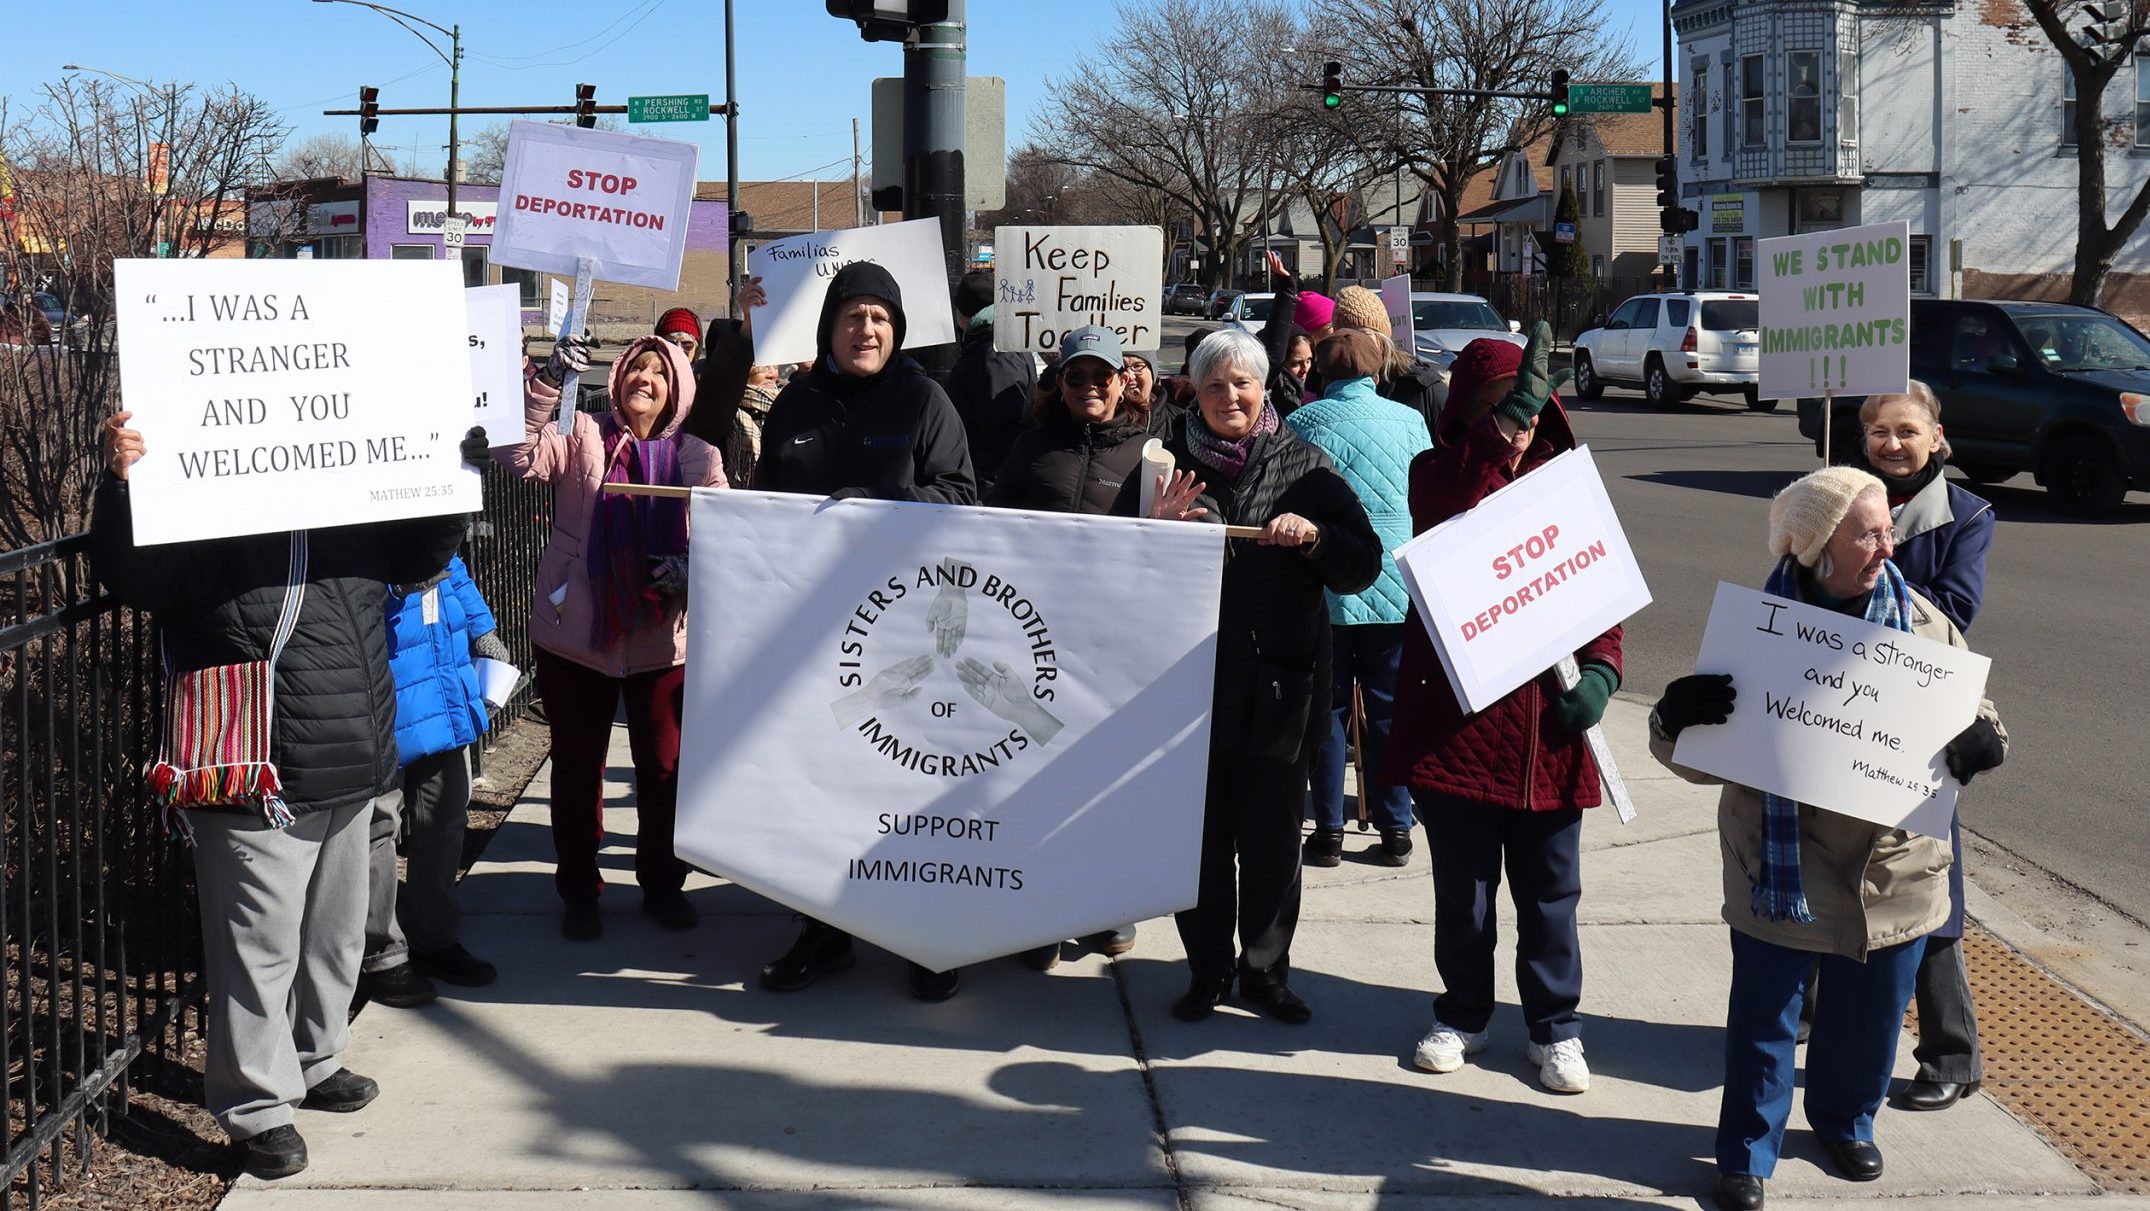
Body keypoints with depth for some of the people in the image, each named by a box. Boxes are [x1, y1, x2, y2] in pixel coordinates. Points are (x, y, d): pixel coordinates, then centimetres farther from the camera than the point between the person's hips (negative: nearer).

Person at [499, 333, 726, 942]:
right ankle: (578, 889, 23)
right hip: (578, 632, -1)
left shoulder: (697, 457, 7)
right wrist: (547, 381, -25)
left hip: (663, 638, 1)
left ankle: (662, 884, 27)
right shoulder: (582, 436, 2)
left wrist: (692, 565, -20)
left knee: (665, 766, 7)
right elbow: (520, 453, -15)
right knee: (577, 765, 8)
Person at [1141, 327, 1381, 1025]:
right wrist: (1157, 528, -10)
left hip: (1282, 680, 0)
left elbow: (1364, 564, 1)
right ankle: (1207, 970, 18)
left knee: (1273, 834, 6)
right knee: (1200, 832, 4)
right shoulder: (1168, 463, 5)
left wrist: (1312, 536, -17)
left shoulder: (1304, 465, 3)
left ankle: (1266, 970, 20)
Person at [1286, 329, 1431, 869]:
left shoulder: (1302, 423, -2)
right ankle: (1395, 830, 11)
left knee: (1327, 708, 8)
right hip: (1396, 589, 1)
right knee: (1390, 709, 9)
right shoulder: (1409, 420, 2)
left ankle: (1328, 832, 8)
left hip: (1325, 589, -1)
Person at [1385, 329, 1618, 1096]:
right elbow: (1452, 502, -26)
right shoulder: (1439, 471, -1)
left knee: (1549, 890, 10)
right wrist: (1505, 424, -34)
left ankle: (1555, 1027, 24)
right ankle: (1463, 1014, 29)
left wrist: (1600, 670, -8)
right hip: (1456, 719, -2)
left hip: (1547, 729, 2)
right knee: (1462, 888, 12)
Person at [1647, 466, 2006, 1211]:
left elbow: (1969, 717, 6)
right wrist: (1676, 720, -28)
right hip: (1781, 864, -2)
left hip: (1892, 867, 3)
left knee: (1870, 1013, 17)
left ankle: (1846, 1120, 44)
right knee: (1763, 1013, 7)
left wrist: (1981, 743, -17)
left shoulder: (1923, 623, -3)